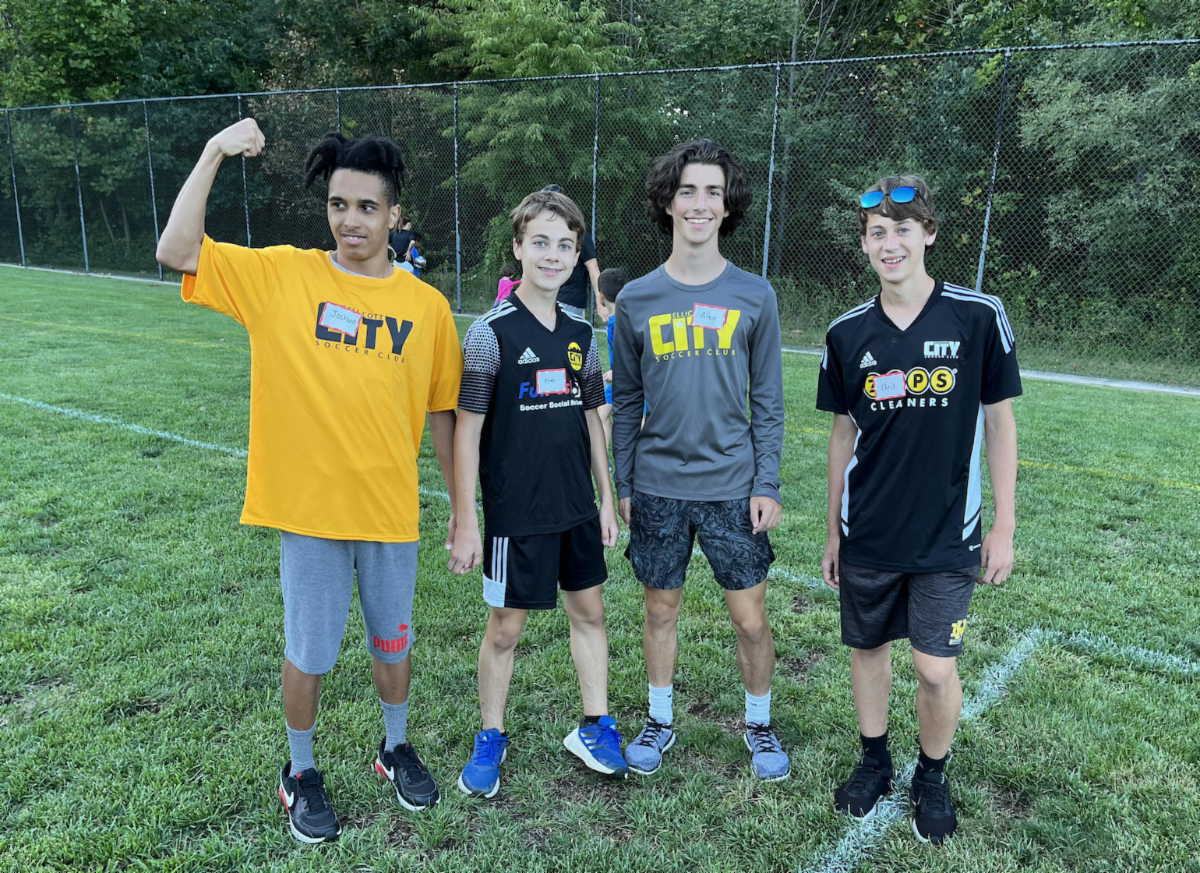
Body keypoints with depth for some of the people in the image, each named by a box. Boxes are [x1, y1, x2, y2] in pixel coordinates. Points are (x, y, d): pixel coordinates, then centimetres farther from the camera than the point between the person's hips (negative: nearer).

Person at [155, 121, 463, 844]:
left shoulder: (427, 305, -2)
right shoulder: (280, 275, -4)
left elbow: (442, 412, 4)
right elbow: (176, 251, -12)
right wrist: (214, 155, -17)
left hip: (391, 511, 1)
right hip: (309, 510, -1)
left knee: (393, 645, 19)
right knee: (308, 655, 13)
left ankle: (396, 749, 45)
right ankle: (301, 772, 38)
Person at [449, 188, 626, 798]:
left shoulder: (581, 335, 5)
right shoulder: (493, 332, -11)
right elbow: (467, 431, -11)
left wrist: (606, 499, 12)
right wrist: (465, 523, -13)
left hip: (577, 510, 5)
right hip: (515, 513, -5)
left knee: (589, 610, 14)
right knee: (505, 627, 7)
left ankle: (595, 727, 31)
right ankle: (491, 737, 27)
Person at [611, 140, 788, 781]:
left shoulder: (754, 296, -1)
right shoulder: (637, 299, 0)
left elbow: (767, 401, 2)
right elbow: (625, 404, 6)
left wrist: (767, 484, -4)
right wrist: (622, 486, 4)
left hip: (733, 487, -1)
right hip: (657, 488, 1)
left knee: (750, 619, 7)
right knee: (661, 610, 14)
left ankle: (759, 723, 31)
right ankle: (660, 721, 34)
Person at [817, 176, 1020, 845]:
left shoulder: (979, 316, -8)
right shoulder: (848, 333, -1)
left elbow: (1000, 421, -2)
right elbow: (844, 432, 7)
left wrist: (1004, 526, -2)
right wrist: (833, 531, 10)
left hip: (947, 536, -2)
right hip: (867, 535, 3)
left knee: (936, 669, 1)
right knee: (868, 649, 14)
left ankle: (933, 776, 29)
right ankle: (875, 760, 38)